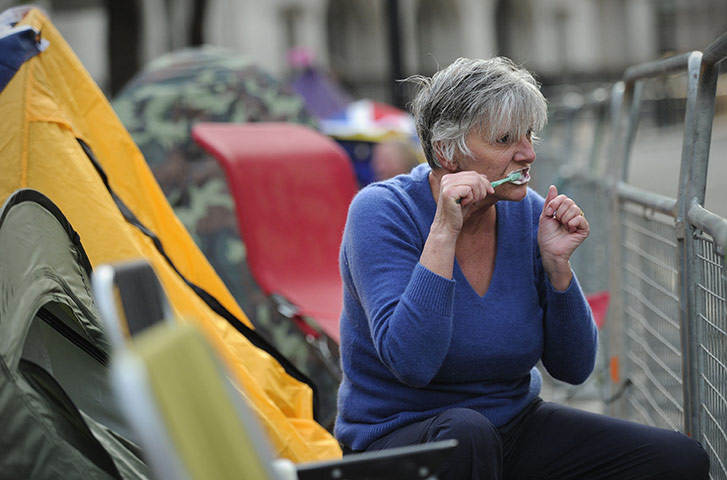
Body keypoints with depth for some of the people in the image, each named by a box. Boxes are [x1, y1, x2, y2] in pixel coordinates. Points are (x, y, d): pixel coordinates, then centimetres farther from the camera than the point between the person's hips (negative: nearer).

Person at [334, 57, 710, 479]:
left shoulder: (528, 214, -1)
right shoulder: (381, 211, -16)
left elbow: (573, 368, 0)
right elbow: (411, 363, -29)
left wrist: (557, 264, -14)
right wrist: (444, 231, -30)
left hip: (515, 424, 5)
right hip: (397, 438, -5)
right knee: (466, 433, -39)